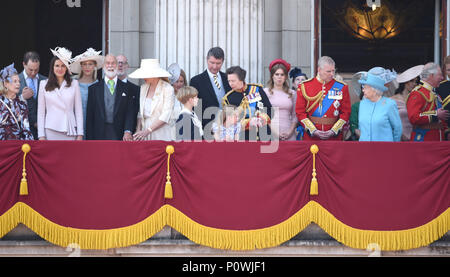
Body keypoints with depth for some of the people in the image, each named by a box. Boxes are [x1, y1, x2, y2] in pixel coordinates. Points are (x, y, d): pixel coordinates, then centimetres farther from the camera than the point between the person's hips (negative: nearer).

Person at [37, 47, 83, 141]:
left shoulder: (74, 84, 8)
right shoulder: (44, 84, 8)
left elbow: (79, 110, 8)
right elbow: (40, 112, 7)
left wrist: (80, 134, 2)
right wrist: (41, 135, 1)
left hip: (70, 132, 0)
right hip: (51, 132, 0)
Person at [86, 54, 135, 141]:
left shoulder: (126, 88, 10)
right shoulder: (94, 89, 11)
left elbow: (130, 112, 3)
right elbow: (89, 117, 8)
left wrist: (128, 131, -12)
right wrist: (89, 139, 0)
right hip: (99, 136, 0)